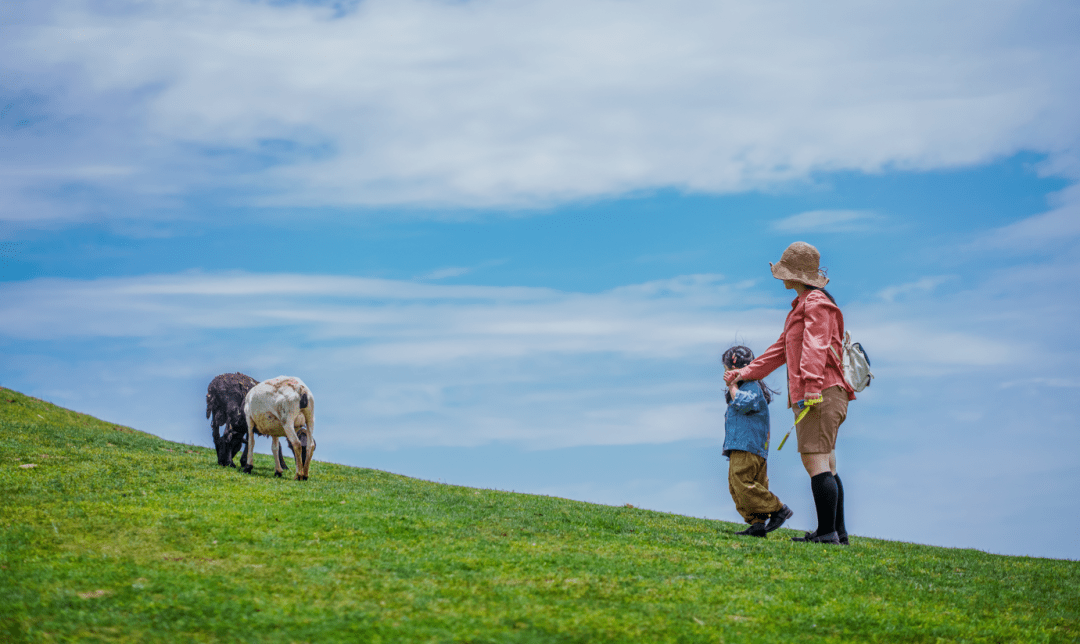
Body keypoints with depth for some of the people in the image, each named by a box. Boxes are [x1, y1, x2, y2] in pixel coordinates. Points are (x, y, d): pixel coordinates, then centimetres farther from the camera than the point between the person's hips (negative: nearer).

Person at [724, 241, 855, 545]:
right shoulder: (802, 305, 25)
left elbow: (815, 348, -22)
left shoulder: (816, 303, -7)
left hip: (821, 395, -11)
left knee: (816, 462, -14)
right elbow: (781, 349, 33)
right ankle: (837, 531, 13)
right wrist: (747, 372, 33)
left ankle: (827, 532, -16)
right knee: (825, 466, 10)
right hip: (818, 396, 11)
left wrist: (811, 387, -33)